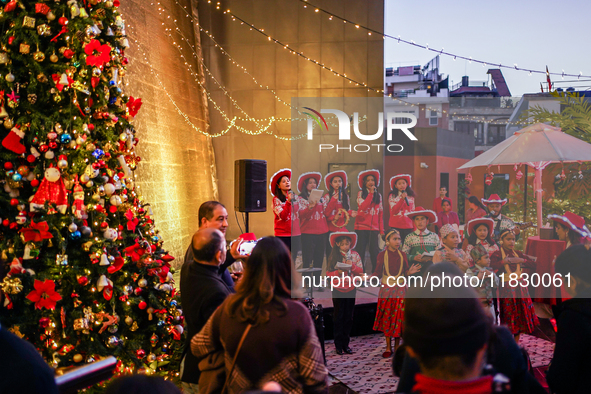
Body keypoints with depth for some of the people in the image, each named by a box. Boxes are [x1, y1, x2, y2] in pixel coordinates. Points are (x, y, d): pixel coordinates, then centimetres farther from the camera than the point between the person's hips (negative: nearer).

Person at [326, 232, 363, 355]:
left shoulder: (354, 255, 1)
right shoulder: (333, 256, -4)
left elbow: (360, 271, -1)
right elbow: (328, 273, -4)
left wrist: (352, 265, -18)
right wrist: (338, 272, -22)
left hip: (351, 288, 2)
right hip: (338, 289, -2)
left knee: (348, 316, 8)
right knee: (338, 316, 4)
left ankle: (346, 344, 17)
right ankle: (338, 345, 12)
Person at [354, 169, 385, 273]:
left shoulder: (378, 195, 14)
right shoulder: (361, 194, 4)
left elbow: (381, 213, 12)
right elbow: (362, 207, -15)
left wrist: (381, 230, 7)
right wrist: (371, 193, -13)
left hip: (374, 228, 2)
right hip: (361, 227, -2)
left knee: (375, 252, -5)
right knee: (360, 252, 1)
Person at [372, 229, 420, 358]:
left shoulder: (402, 255, 4)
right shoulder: (382, 255, -1)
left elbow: (405, 272, 2)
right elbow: (378, 273, -2)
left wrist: (410, 272, -19)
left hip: (400, 289, 1)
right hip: (386, 289, -1)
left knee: (398, 317, 1)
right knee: (386, 317, 2)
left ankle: (397, 346, 15)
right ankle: (388, 347, 13)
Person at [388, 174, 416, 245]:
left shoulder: (411, 197, 11)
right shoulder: (392, 196, 0)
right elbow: (394, 210, -11)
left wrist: (414, 227, 13)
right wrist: (402, 199, -17)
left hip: (408, 226, 3)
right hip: (396, 226, -3)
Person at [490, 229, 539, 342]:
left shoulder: (517, 253, 12)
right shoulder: (497, 254, -5)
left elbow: (532, 261, 5)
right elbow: (492, 265, -23)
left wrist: (521, 260, -10)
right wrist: (505, 261, -21)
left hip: (520, 286, 5)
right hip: (506, 287, -5)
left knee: (520, 314, 8)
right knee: (508, 315, -2)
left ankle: (516, 343, 21)